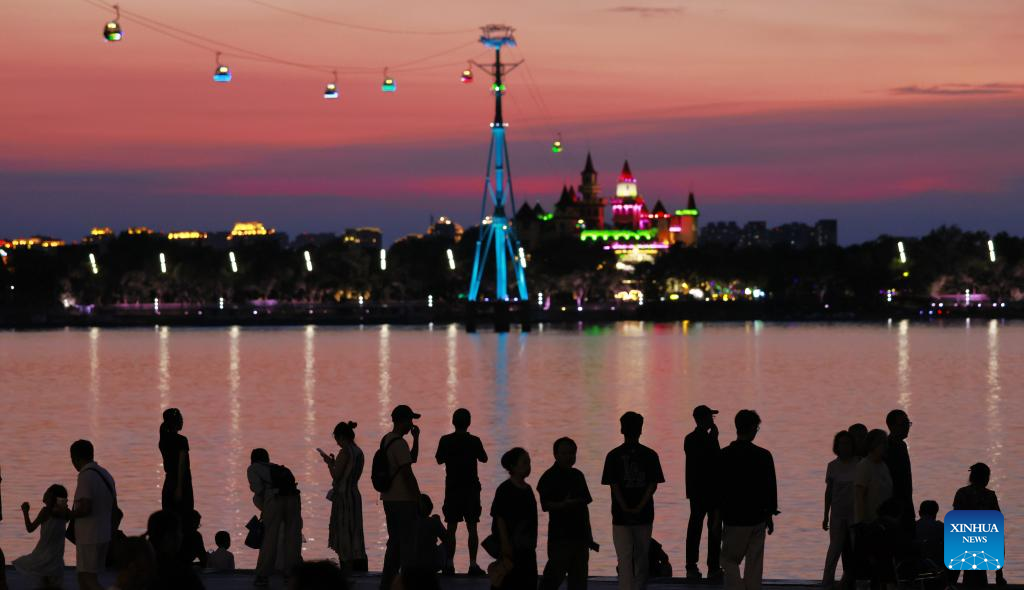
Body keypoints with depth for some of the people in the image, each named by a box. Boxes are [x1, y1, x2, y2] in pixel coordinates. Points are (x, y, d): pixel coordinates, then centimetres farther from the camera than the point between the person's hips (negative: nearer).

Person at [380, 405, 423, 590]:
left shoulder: (387, 440, 13)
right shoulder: (399, 443, -17)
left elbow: (412, 458, 23)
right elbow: (407, 473, -19)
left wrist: (416, 438, 11)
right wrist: (418, 498, -14)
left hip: (389, 499, 10)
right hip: (403, 500, -10)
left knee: (394, 542, 15)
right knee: (407, 543, -6)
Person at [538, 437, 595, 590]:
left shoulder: (577, 475, 14)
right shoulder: (549, 478, -6)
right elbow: (545, 505, -14)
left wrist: (589, 535, 17)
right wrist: (564, 504, -31)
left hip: (580, 534, 7)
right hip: (560, 535, -7)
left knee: (579, 577, 8)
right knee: (555, 573, -9)